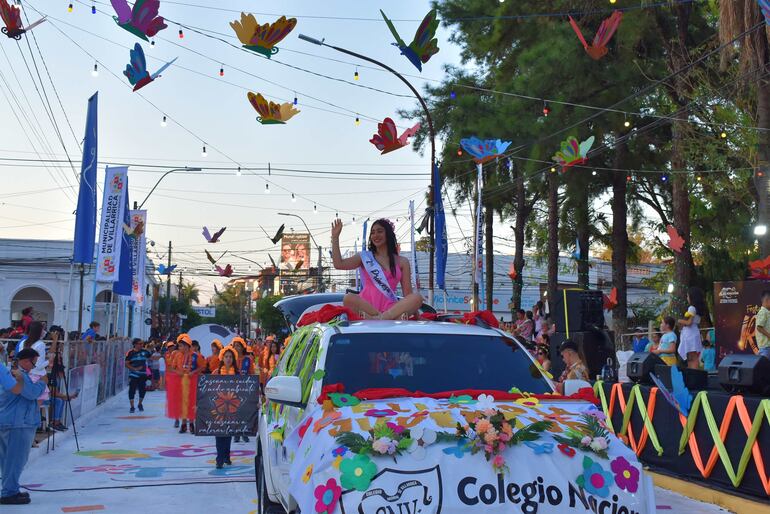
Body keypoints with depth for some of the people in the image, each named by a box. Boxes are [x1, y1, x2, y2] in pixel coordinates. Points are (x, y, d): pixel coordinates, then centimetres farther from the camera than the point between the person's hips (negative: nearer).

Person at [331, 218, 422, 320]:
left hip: (390, 308, 1)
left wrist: (413, 310, -5)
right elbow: (338, 264, 4)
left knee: (417, 298, -28)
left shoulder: (402, 262, 15)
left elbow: (408, 293, 11)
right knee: (348, 298, -33)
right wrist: (335, 236, 2)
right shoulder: (365, 257, 16)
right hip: (367, 305, -1)